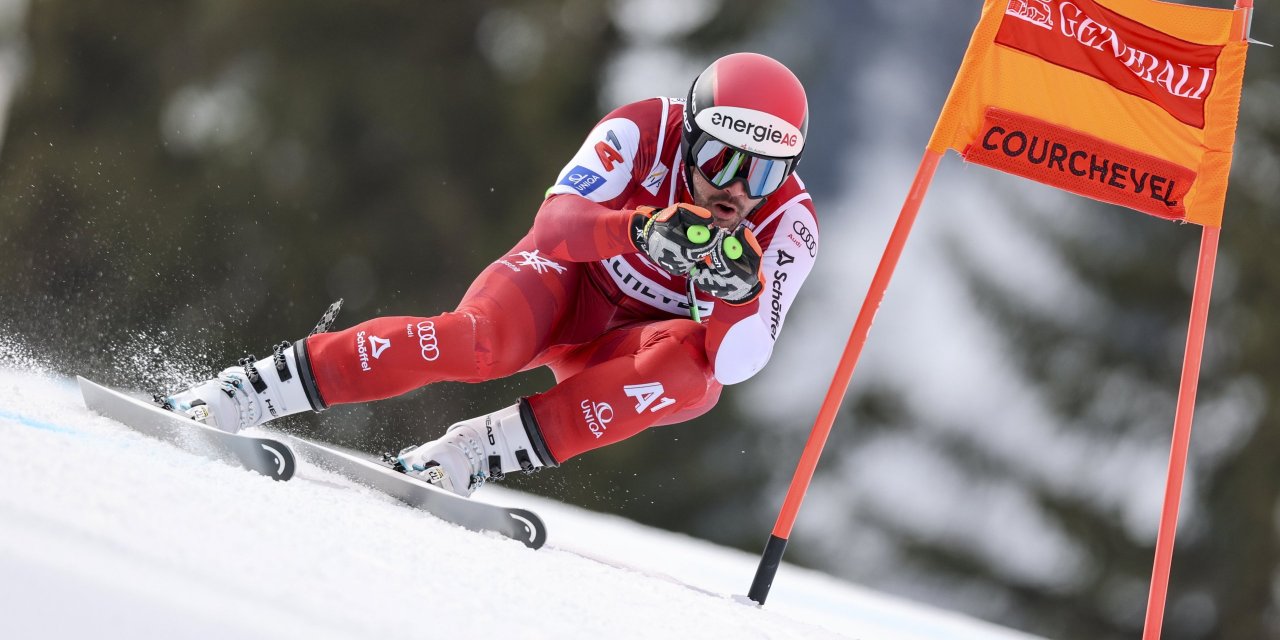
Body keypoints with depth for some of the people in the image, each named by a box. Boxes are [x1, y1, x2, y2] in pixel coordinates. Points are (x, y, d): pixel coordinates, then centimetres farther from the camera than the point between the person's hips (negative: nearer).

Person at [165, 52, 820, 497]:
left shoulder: (789, 226, -21)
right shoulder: (643, 130, -22)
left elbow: (736, 361, -27)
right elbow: (555, 218, -33)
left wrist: (738, 289, -47)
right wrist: (642, 227, -51)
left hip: (626, 350, 1)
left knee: (696, 373, -34)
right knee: (476, 341, -34)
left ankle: (479, 449, -32)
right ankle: (247, 389, -27)